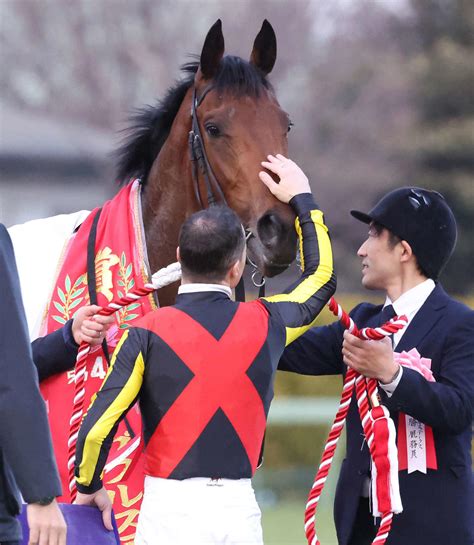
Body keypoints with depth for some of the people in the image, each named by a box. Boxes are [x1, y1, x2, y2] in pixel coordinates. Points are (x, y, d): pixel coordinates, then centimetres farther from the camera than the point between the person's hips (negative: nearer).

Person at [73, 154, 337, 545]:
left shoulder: (149, 332, -5)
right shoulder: (265, 324, 3)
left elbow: (97, 427, -8)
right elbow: (321, 275, 25)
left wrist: (89, 488, 11)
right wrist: (303, 199, 36)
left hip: (171, 505, -3)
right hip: (239, 506, 3)